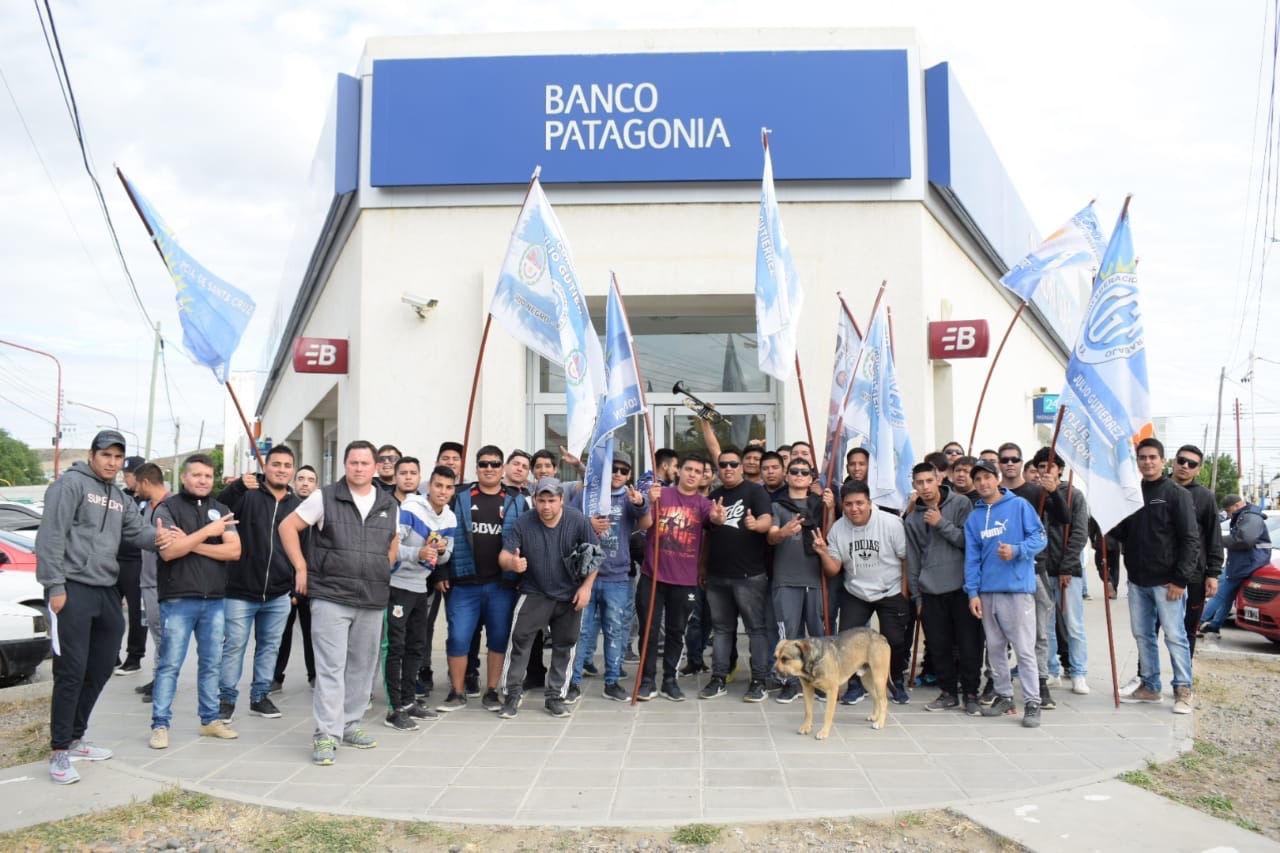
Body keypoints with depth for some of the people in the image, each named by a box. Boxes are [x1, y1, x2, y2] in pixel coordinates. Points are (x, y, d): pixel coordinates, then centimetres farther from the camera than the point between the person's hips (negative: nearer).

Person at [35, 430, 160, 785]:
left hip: (107, 591, 8)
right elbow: (51, 536, -14)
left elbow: (138, 532, 11)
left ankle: (74, 738, 28)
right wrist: (54, 586, -19)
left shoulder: (120, 498, 17)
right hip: (73, 589, -8)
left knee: (101, 668, 14)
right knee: (71, 670, -6)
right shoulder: (70, 483, -7)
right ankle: (59, 751, 5)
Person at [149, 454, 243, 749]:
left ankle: (210, 719, 20)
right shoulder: (168, 507, 0)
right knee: (170, 664, -1)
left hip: (215, 600, 4)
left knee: (212, 663, 10)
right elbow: (168, 552, -15)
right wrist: (208, 531, -15)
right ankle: (160, 724, 8)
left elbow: (234, 550, -4)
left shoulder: (221, 510, 10)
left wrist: (189, 543, -11)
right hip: (178, 600, -4)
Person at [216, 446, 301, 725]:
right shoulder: (247, 494, -5)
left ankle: (260, 696, 25)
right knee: (234, 646, 2)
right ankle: (226, 698, 15)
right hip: (240, 590, -4)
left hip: (279, 594, 4)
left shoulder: (298, 505, 6)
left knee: (270, 646, 13)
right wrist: (238, 486, -40)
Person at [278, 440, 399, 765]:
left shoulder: (389, 506, 8)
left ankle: (350, 724, 27)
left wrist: (381, 573, 11)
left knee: (362, 666, 13)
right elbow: (288, 527, 1)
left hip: (372, 601, 4)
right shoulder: (325, 498, -3)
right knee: (331, 667, -6)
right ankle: (326, 735, -1)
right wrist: (301, 567, -4)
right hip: (330, 596, -4)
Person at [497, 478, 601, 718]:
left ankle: (555, 697, 25)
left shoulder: (577, 521, -14)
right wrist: (511, 563, -39)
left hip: (570, 596, 1)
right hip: (534, 594, -1)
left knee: (565, 645, 10)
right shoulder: (522, 524, -14)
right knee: (519, 638, -12)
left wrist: (586, 587, -9)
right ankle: (513, 693, 2)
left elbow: (595, 554, -4)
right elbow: (504, 556, -15)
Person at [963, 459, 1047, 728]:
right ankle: (1004, 696, 23)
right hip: (987, 591, 5)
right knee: (995, 648, 12)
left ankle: (1032, 703, 3)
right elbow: (971, 557, 8)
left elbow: (1039, 537, -4)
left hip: (1017, 588, -5)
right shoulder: (974, 517, 11)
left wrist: (1016, 550, -21)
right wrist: (973, 592, 1)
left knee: (1024, 649, -4)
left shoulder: (1019, 506, 0)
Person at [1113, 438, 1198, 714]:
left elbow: (1190, 540, -10)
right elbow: (1120, 534, 16)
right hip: (1137, 582, 6)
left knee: (1175, 636, -1)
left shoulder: (1176, 494, -5)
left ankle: (1183, 690, 11)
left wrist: (1181, 579, -14)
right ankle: (1150, 688, 21)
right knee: (1142, 635, 11)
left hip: (1167, 582, -5)